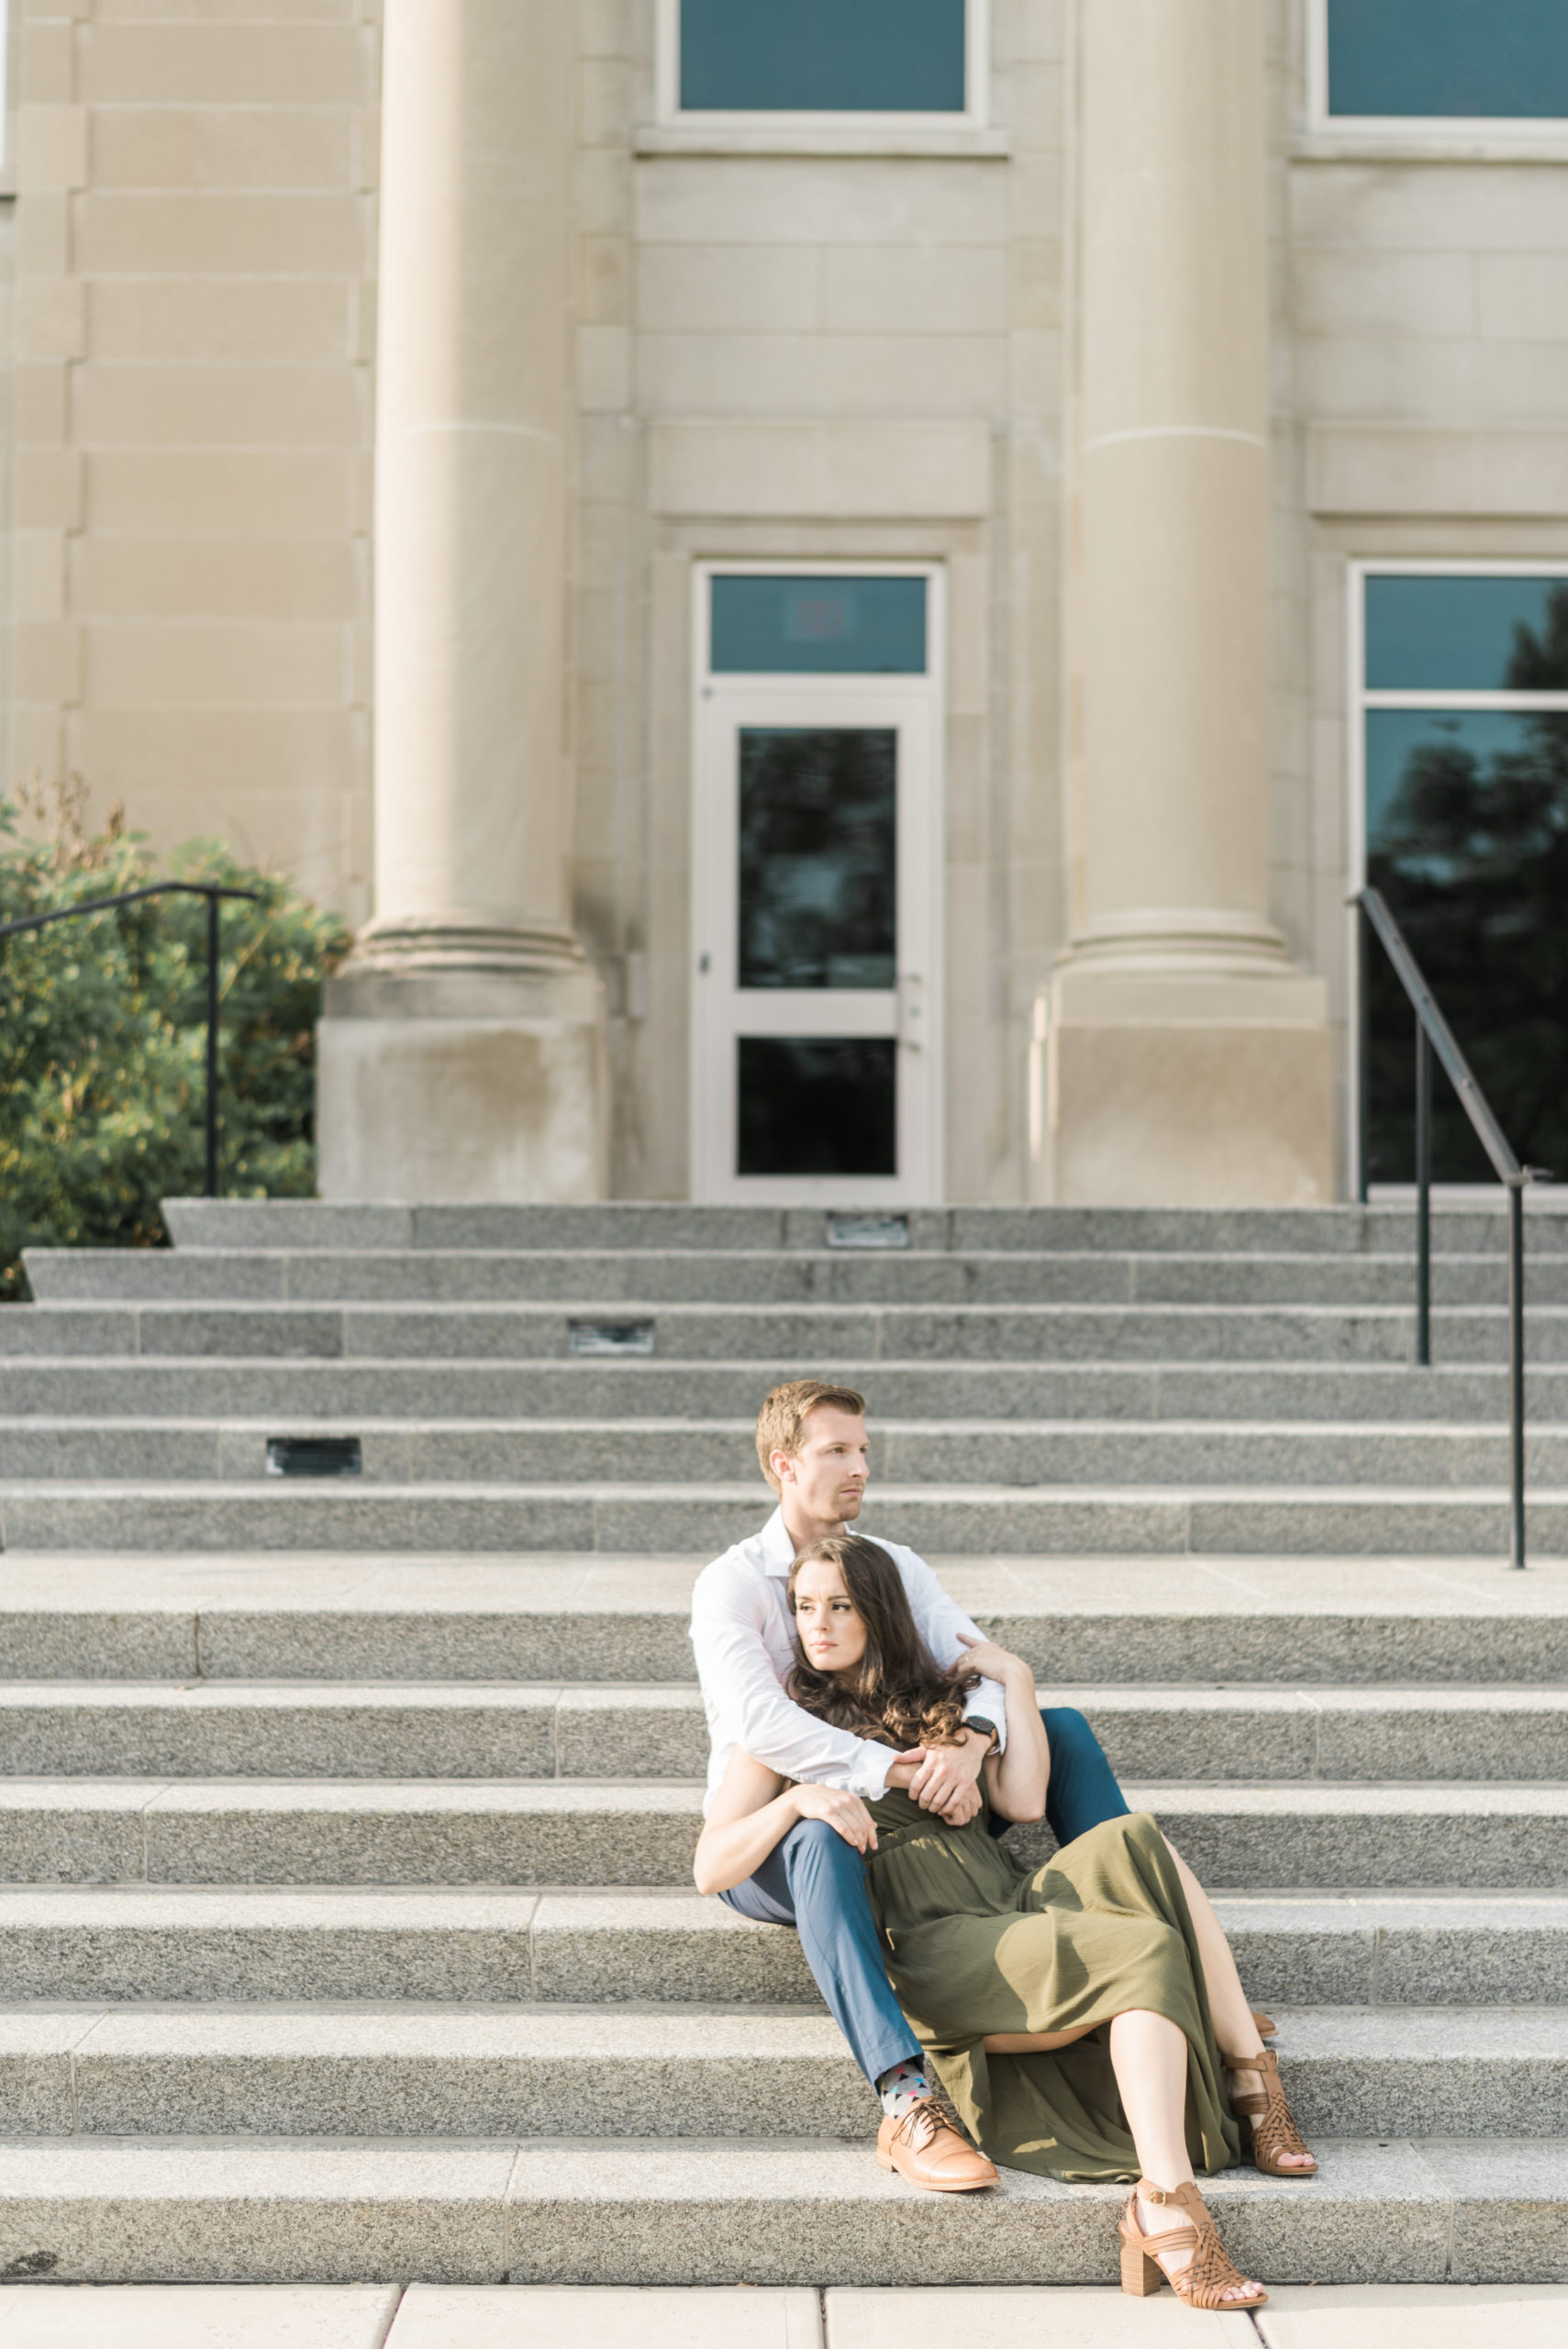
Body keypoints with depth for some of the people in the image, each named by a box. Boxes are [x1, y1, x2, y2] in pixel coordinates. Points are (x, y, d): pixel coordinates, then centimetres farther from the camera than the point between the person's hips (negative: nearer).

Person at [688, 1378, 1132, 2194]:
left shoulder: (895, 1566, 8)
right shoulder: (731, 1583, -10)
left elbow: (984, 1667, -5)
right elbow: (760, 1725, -27)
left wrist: (970, 1743, -29)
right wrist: (905, 1768, -34)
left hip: (901, 1818, 6)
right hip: (764, 1844, -6)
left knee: (1061, 1727, -7)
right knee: (823, 1832, -43)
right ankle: (906, 2105, -56)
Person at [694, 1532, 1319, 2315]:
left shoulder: (934, 1698, 23)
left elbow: (1022, 1801, 7)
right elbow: (711, 1867, 1)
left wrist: (1014, 1678, 8)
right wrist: (797, 1798, -14)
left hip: (1006, 1902, 5)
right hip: (928, 1947, -5)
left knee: (1134, 1845, -27)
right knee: (1146, 1952, -28)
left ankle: (1252, 2079, -21)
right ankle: (1166, 2208, -37)